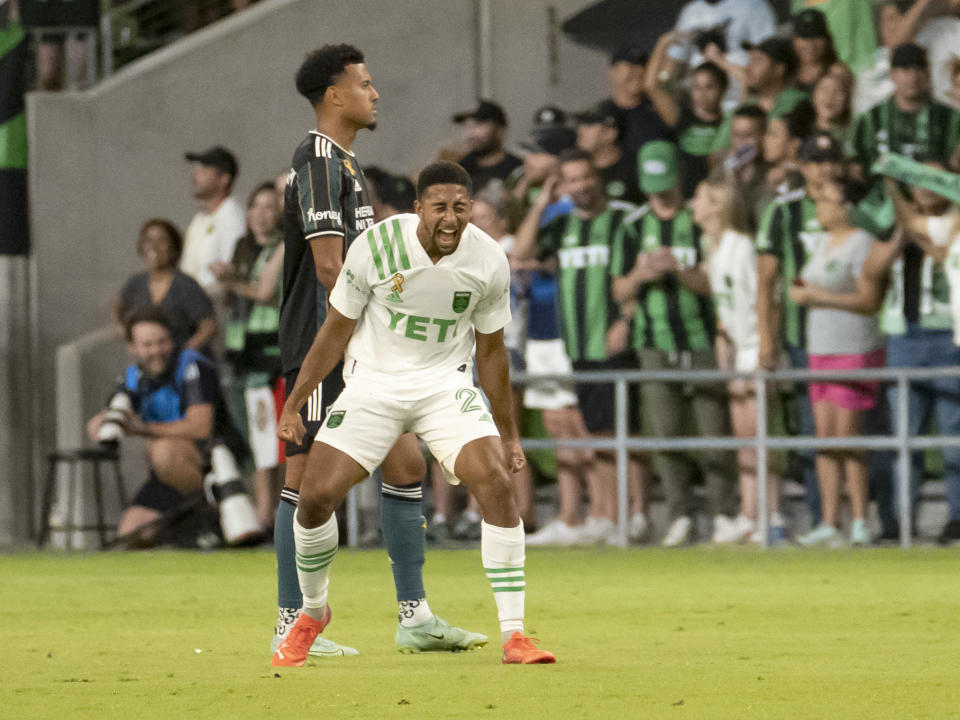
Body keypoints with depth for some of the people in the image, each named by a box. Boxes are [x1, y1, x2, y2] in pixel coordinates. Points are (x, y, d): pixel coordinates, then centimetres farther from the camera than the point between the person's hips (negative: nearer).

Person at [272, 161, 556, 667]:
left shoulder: (488, 261, -11)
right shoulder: (376, 245, -16)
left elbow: (491, 350, 3)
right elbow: (336, 330, -4)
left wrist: (508, 435, 8)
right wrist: (293, 405, -2)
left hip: (446, 385, 1)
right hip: (373, 382, 0)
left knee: (496, 483, -21)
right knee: (316, 495, -11)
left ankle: (513, 635, -17)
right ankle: (312, 613, 19)